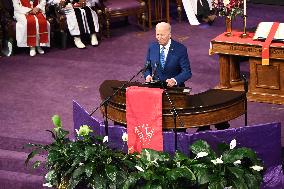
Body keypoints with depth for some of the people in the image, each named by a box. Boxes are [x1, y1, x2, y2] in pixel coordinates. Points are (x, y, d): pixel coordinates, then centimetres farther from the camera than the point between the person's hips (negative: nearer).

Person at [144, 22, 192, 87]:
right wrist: (147, 76, -6)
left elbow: (187, 72, -8)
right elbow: (147, 67, 17)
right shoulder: (152, 47, 6)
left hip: (173, 87, -3)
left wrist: (174, 80, -25)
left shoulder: (180, 49, -6)